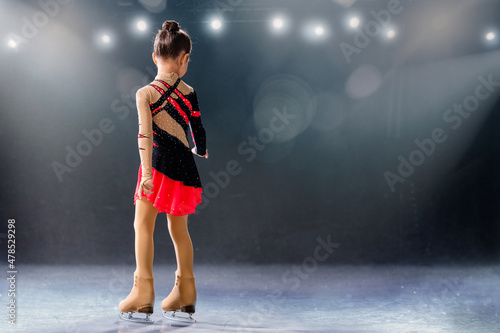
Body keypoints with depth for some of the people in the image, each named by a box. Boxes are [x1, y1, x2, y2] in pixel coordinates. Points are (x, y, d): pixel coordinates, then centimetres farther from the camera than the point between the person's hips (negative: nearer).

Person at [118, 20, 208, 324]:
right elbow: (198, 131, 8)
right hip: (185, 168, 4)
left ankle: (143, 296, -1)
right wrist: (201, 151, 28)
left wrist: (146, 172, -19)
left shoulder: (145, 93, -6)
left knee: (143, 225, 4)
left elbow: (145, 134, -15)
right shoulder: (189, 93, 2)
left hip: (159, 164, -4)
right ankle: (185, 298, 22)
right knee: (179, 230, 15)